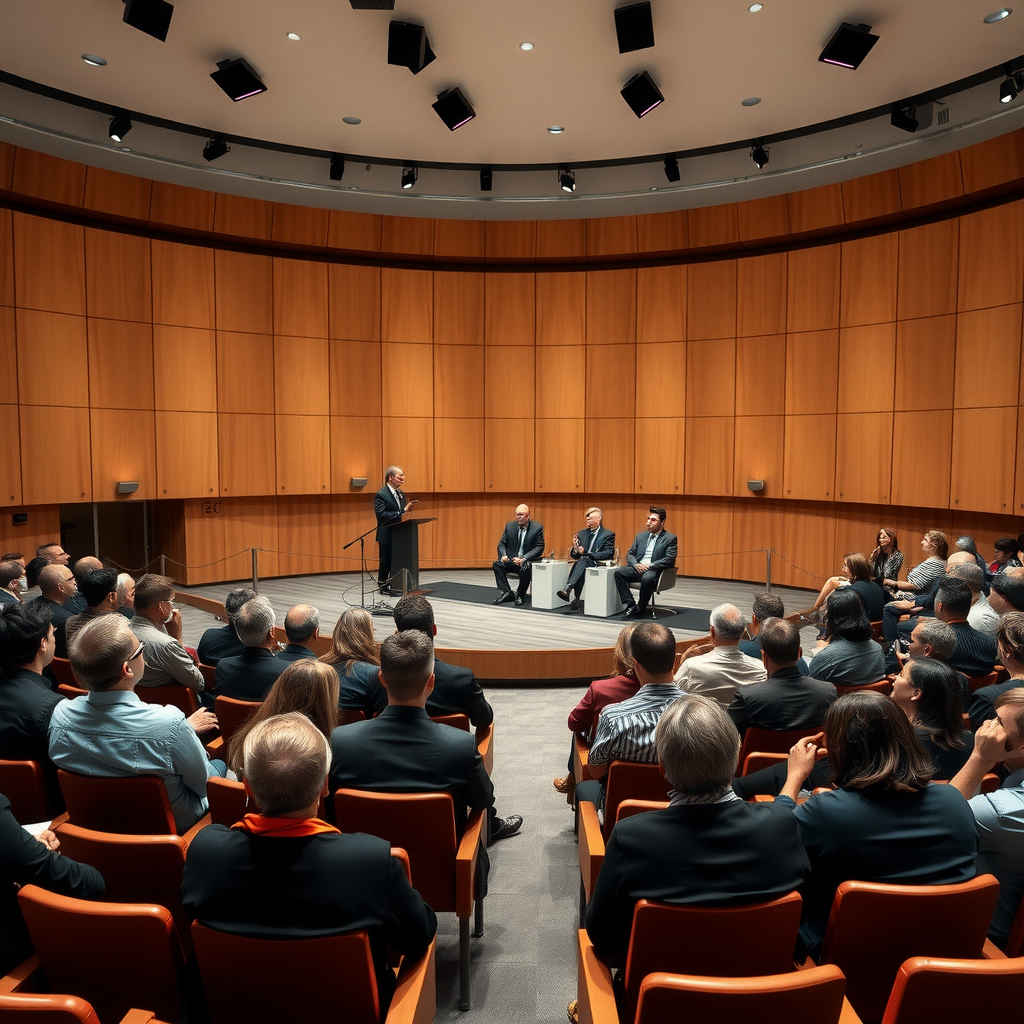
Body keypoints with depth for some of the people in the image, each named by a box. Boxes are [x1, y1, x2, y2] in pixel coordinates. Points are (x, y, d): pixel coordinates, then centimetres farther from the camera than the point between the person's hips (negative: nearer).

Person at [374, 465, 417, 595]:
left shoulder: (401, 493, 13)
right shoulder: (381, 495, -12)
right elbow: (382, 515, -22)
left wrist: (408, 510, -5)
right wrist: (402, 512, -26)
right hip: (387, 535, -7)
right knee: (386, 561, 0)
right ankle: (383, 587, 10)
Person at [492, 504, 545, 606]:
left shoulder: (537, 528, -6)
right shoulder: (509, 526, 5)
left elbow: (539, 548, -10)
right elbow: (501, 544, 8)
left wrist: (523, 559, -23)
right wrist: (504, 555, -15)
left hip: (528, 560, -4)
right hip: (511, 560, 4)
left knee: (526, 568, -37)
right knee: (496, 564, -23)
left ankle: (520, 595, -16)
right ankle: (505, 592, -20)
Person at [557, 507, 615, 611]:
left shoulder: (608, 535, 8)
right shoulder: (582, 533, 23)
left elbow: (608, 553, -8)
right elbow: (574, 556, 19)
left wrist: (586, 554, -18)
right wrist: (575, 549, -7)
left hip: (597, 564, -4)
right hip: (582, 562, 4)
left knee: (583, 560, -37)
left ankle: (568, 588, -58)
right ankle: (574, 599, -45)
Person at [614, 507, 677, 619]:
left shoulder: (670, 538, 1)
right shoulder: (641, 535, 18)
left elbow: (669, 560, -10)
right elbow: (630, 554, 16)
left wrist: (649, 566, -16)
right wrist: (636, 565, -7)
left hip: (655, 570, -5)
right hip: (638, 568, 6)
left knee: (647, 578, -38)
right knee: (618, 572, -20)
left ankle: (640, 608, -16)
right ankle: (630, 605, -18)